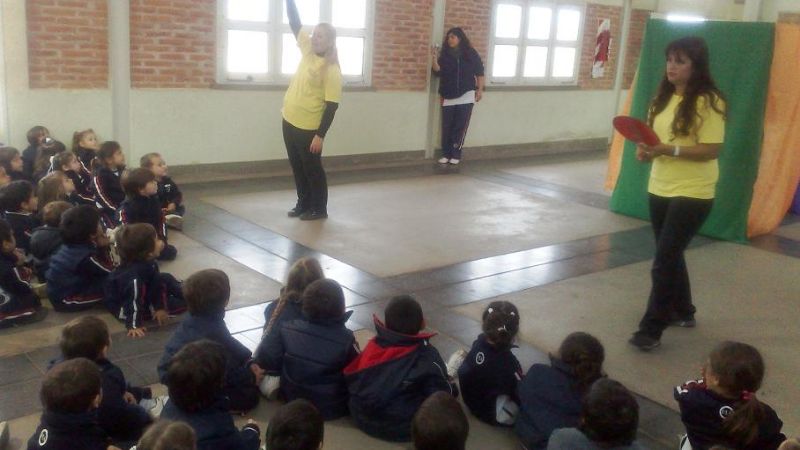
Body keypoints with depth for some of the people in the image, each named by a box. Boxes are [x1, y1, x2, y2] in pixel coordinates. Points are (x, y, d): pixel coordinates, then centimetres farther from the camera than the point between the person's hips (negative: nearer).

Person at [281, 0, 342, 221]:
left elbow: (332, 106, -18)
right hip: (290, 121, 7)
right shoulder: (308, 50, 3)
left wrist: (320, 135, -20)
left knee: (312, 169, 4)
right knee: (297, 167, 15)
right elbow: (295, 23, 8)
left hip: (309, 128, -7)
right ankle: (303, 203, 28)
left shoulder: (332, 70, -17)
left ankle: (319, 208, 16)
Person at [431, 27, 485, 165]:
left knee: (461, 126, -3)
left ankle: (456, 155, 1)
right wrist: (435, 58, -20)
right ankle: (446, 154, 6)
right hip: (448, 96, 2)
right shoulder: (444, 55, 6)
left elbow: (479, 72, 6)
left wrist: (480, 90, 1)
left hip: (466, 95, -2)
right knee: (447, 126, 0)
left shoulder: (471, 54, 2)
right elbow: (438, 72, -5)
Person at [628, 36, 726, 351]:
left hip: (692, 194, -8)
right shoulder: (663, 97, 8)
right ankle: (682, 312, 38)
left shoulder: (708, 101, -14)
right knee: (670, 255, 19)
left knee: (663, 262, -8)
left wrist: (669, 150, -27)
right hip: (660, 189, 8)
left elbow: (712, 150, -18)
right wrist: (646, 150, -5)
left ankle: (651, 330, 1)